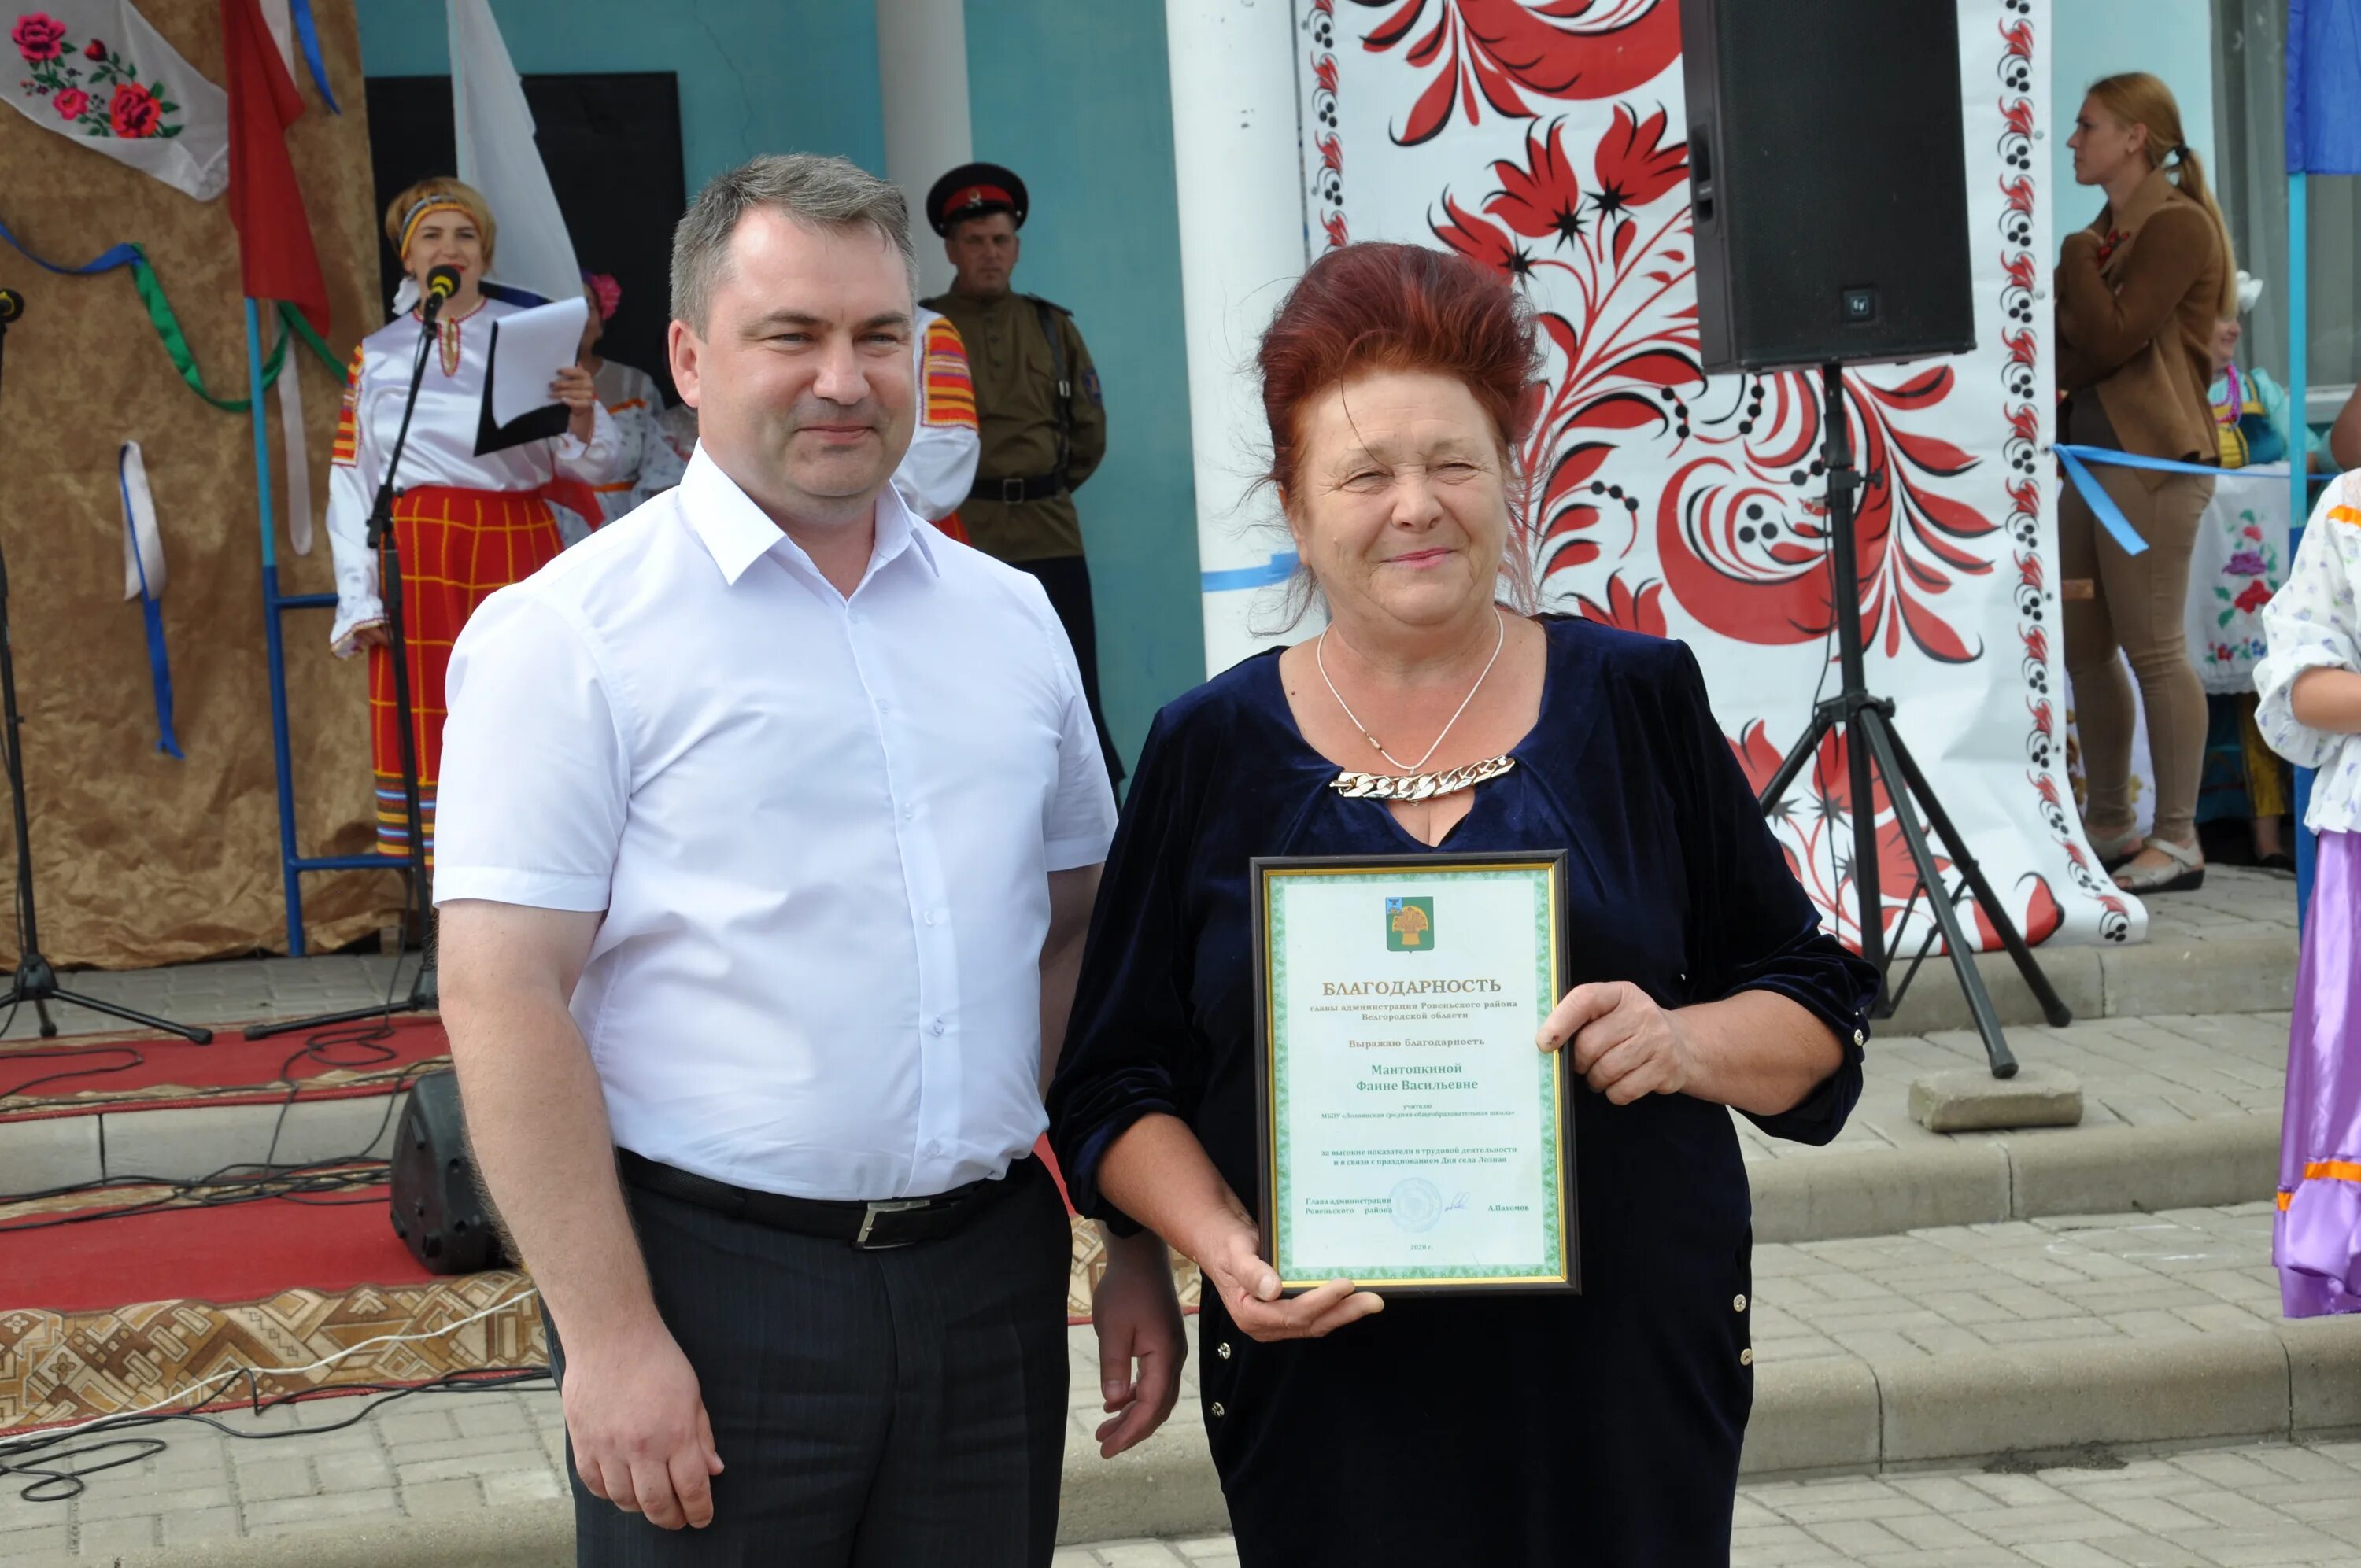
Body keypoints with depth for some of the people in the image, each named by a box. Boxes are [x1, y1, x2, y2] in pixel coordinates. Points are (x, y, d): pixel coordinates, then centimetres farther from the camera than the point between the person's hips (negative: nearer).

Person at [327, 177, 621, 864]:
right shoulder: (376, 356, 13)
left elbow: (590, 466, 4)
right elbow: (350, 482, 10)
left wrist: (582, 416, -19)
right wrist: (358, 602, 1)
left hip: (515, 550, -1)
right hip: (416, 556, 1)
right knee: (426, 725, -3)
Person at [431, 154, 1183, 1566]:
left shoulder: (1010, 617, 11)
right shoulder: (574, 635, -7)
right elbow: (505, 999, -12)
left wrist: (1138, 1248, 12)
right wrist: (608, 1335, -16)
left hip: (991, 1274, 5)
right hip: (711, 1281, -5)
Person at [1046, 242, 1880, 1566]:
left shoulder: (1639, 701, 5)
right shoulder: (1214, 750, 5)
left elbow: (1820, 1007, 7)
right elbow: (1120, 1086, 6)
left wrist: (1687, 1043, -13)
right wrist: (1223, 1244, -11)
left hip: (1630, 1371, 0)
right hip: (1331, 1391, 0)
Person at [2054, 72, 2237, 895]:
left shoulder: (2178, 226, -9)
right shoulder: (2106, 229, 19)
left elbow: (2111, 340, -17)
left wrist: (2077, 258, -7)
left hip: (2150, 458, -9)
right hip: (2089, 452, 9)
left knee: (2151, 648, -8)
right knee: (2085, 646, 10)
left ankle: (2178, 840, -3)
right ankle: (2109, 824, 19)